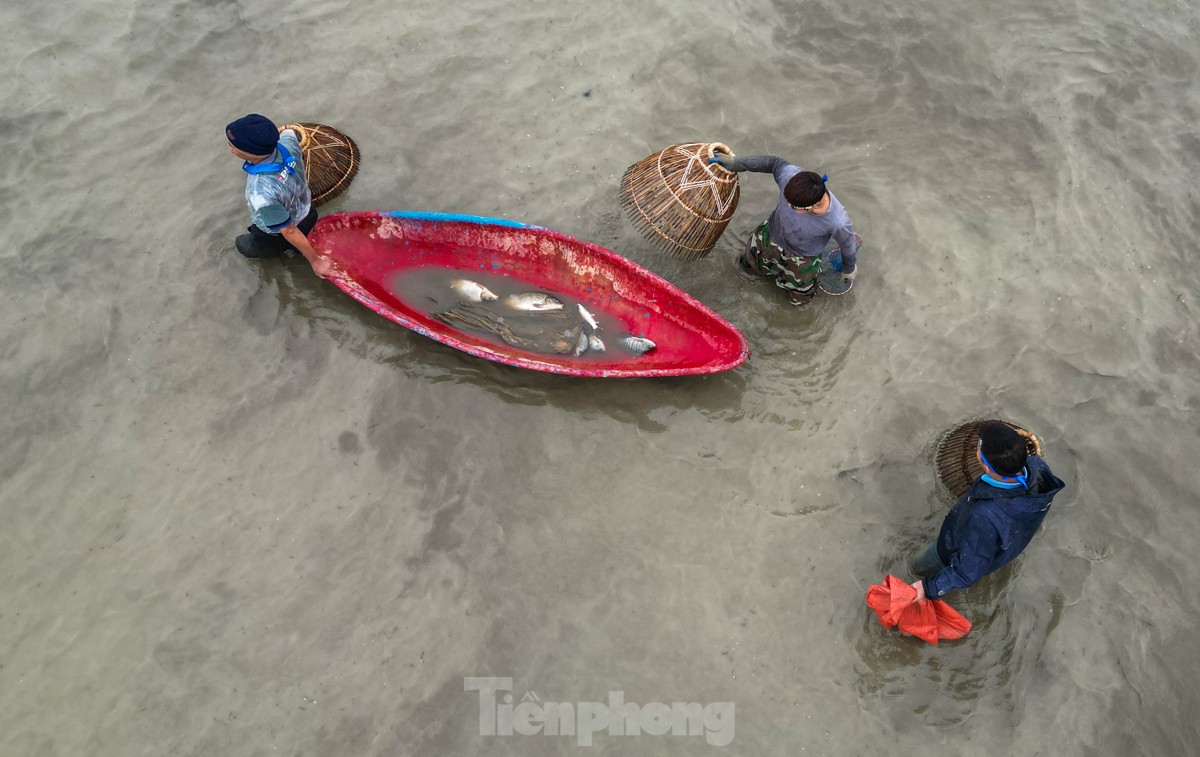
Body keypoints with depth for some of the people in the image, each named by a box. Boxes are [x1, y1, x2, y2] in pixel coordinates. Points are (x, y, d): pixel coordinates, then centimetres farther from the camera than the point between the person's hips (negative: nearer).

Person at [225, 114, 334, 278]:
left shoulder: (261, 194, -47)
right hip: (307, 213, 7)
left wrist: (315, 261, -22)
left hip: (278, 236, -7)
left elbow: (289, 231, -33)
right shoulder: (287, 141, -30)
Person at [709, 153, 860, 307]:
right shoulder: (790, 175, -37)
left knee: (800, 300, 22)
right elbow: (774, 163, -13)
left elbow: (848, 246, -18)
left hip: (801, 258, -2)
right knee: (749, 265, 28)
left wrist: (849, 269, 2)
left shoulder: (837, 222, -41)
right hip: (771, 235, 3)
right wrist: (735, 163, -9)